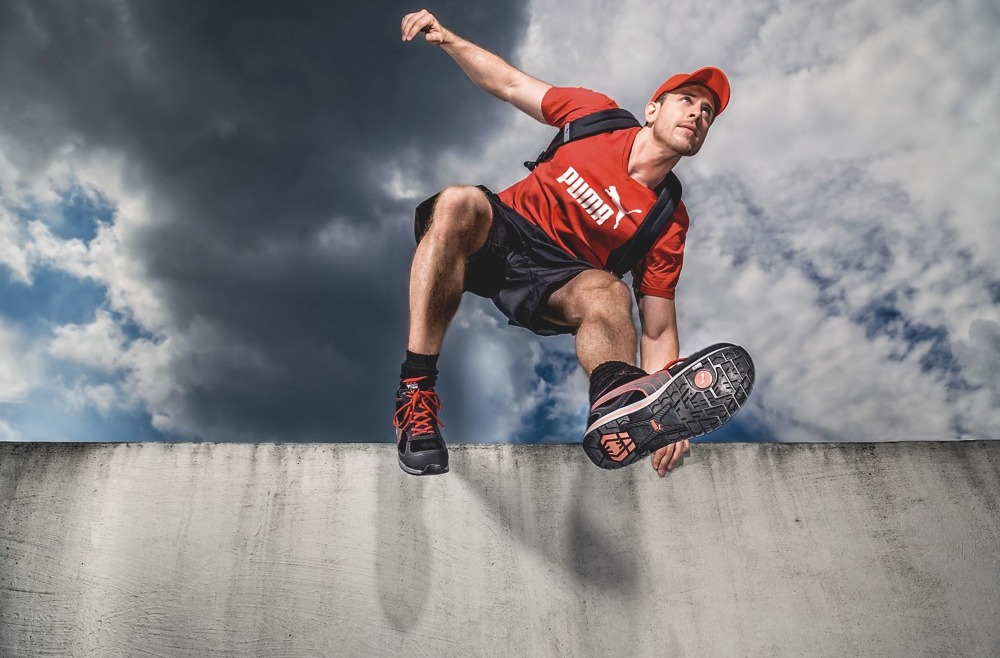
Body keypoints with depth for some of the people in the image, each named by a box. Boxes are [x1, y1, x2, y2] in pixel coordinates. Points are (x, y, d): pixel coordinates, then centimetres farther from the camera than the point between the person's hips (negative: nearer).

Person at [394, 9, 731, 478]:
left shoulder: (669, 223, -1)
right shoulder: (598, 116, 2)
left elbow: (658, 331, -3)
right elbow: (509, 84, 9)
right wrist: (448, 39, -6)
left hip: (557, 277, 0)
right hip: (501, 231, 1)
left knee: (610, 292, -33)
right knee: (459, 202, -33)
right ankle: (415, 392, -37)